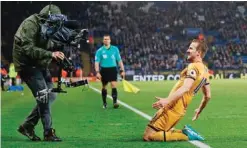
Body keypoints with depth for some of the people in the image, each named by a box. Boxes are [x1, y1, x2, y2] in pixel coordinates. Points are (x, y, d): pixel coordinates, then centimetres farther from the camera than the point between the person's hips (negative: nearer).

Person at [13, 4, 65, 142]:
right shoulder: (30, 24, -18)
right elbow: (29, 49, -28)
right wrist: (51, 54, -34)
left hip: (40, 65, 9)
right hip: (27, 65, -9)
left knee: (50, 95, 8)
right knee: (43, 96, -13)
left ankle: (27, 125, 16)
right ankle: (48, 133, -7)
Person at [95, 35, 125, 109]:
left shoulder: (115, 49, 5)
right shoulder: (99, 51, 1)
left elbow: (119, 60, 9)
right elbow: (97, 62, -3)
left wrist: (122, 70, 4)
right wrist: (97, 72, -14)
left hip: (113, 69, 0)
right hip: (104, 70, 0)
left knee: (114, 85, -14)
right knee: (104, 87, 10)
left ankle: (115, 102, -17)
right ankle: (104, 103, 23)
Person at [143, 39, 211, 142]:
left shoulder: (194, 66, -12)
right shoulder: (205, 70, 15)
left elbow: (185, 88, -29)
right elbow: (207, 96, 22)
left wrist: (167, 100, -40)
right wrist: (199, 110, 37)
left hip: (172, 108, -9)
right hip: (180, 109, 9)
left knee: (148, 136, -9)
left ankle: (186, 135, -11)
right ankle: (185, 132, 7)